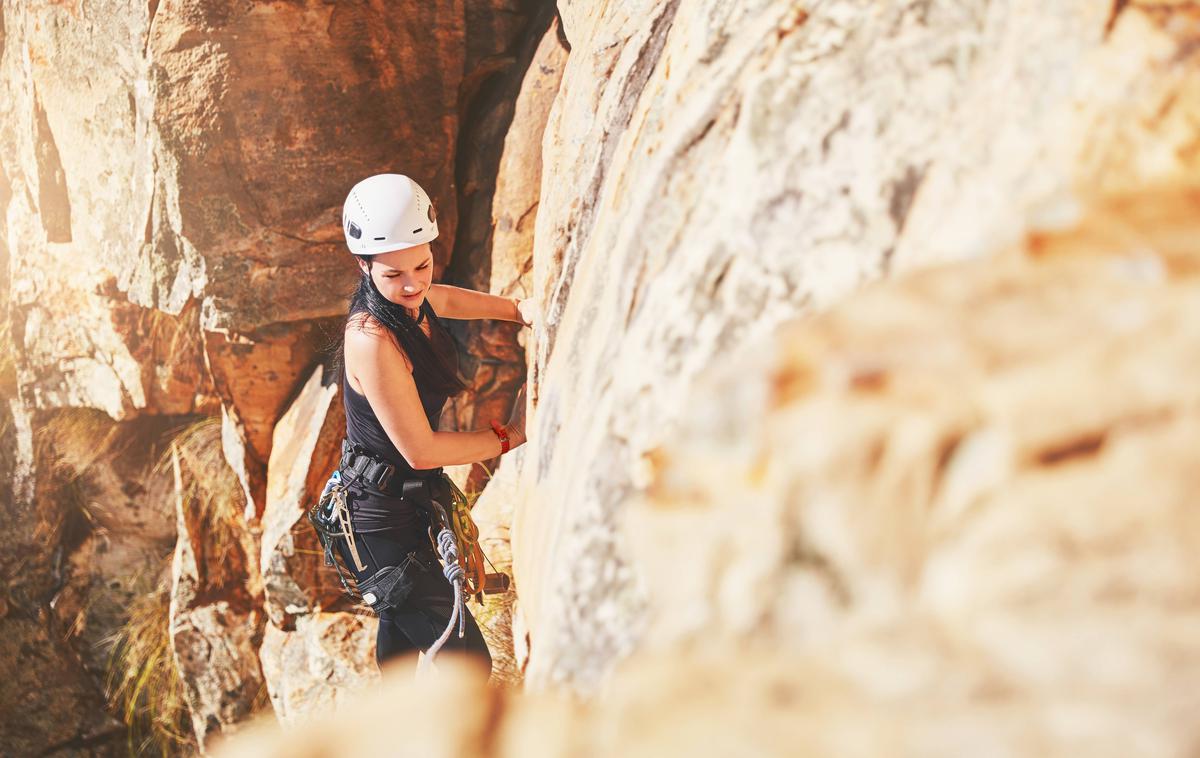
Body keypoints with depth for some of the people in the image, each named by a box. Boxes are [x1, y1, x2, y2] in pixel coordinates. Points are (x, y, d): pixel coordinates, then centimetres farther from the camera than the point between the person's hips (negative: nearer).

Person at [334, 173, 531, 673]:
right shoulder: (372, 337, -25)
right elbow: (420, 448, -23)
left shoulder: (425, 302, 2)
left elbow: (515, 308, 15)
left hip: (408, 509, 10)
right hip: (381, 523, -10)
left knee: (401, 643, 26)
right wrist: (510, 436, -14)